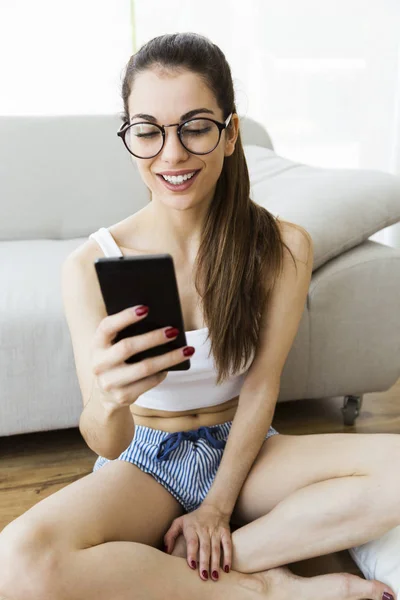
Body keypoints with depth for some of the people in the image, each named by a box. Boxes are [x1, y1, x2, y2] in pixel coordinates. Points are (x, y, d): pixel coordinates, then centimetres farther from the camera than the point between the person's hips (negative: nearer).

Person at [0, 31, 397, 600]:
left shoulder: (283, 247, -11)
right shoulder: (91, 265, -15)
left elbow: (260, 386, -8)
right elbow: (107, 447, -20)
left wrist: (218, 507, -12)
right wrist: (106, 404, -43)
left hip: (243, 448, 2)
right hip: (145, 460, -1)